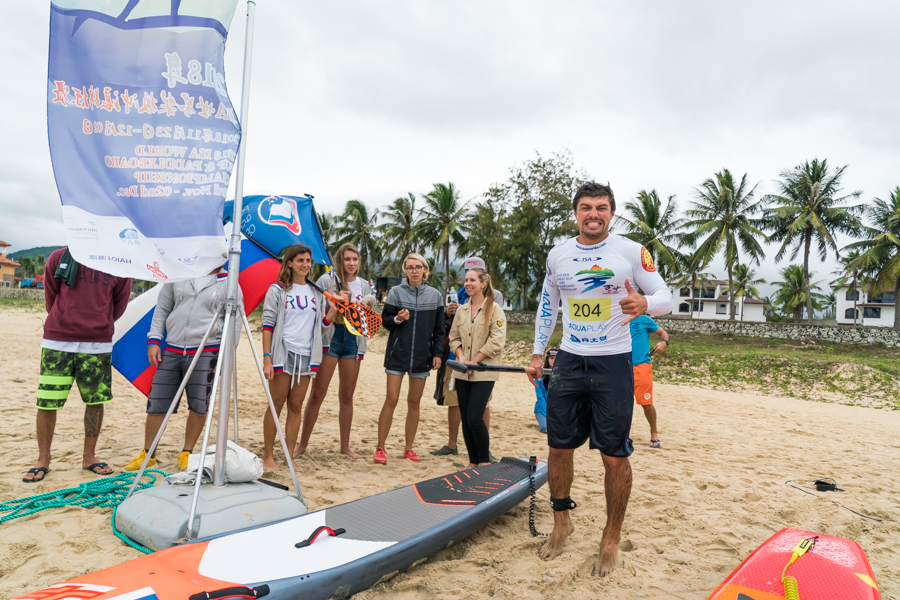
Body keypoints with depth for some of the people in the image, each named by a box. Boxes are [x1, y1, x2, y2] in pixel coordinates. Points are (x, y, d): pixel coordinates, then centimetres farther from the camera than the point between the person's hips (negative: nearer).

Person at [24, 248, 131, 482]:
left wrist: (98, 326, 12)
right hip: (57, 343, 0)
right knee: (47, 401, 2)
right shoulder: (59, 258, 3)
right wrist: (65, 325, 12)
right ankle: (43, 459, 19)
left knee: (96, 401, 5)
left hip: (98, 345, 1)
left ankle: (89, 456, 20)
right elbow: (50, 298, 11)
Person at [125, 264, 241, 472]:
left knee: (198, 406, 0)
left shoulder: (229, 284, 2)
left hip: (205, 354, -2)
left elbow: (234, 323, 2)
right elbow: (161, 311, 14)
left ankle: (186, 454, 18)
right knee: (156, 404, 6)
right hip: (171, 352, 3)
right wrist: (153, 340, 4)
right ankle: (147, 454, 22)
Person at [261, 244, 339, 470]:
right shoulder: (277, 290, 2)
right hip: (283, 354, -4)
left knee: (296, 407, 7)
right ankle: (268, 456, 13)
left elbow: (322, 327, 12)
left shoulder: (317, 293, 14)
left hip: (307, 356, 4)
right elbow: (268, 325, -4)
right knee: (276, 405, 1)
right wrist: (267, 358, -12)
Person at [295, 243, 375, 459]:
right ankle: (302, 444, 11)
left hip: (353, 340, 4)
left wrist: (368, 308, -4)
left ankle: (345, 446, 20)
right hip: (330, 338, -4)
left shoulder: (365, 286, 11)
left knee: (347, 396, 10)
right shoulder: (327, 280, -1)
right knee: (317, 394, -2)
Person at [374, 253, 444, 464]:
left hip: (422, 355, 2)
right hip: (397, 354, -2)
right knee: (391, 400, -3)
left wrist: (437, 353, 2)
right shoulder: (396, 292, -1)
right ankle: (380, 448, 7)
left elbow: (439, 328, 8)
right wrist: (397, 319, -19)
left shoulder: (435, 295, 4)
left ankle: (408, 448, 19)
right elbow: (385, 321, 2)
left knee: (414, 402, 9)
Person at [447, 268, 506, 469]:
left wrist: (474, 361, -12)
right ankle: (473, 461, 20)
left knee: (475, 418, -10)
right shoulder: (462, 310, 12)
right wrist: (461, 356, -5)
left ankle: (485, 460, 11)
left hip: (484, 373, -5)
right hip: (462, 373, 5)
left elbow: (496, 342, -11)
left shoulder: (494, 309, -5)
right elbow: (454, 337, 15)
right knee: (465, 419, 7)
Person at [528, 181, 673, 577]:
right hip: (569, 362, 4)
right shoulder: (557, 255, 6)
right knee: (559, 446, 9)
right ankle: (561, 522, 30)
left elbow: (665, 298, -4)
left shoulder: (632, 252, -5)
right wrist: (538, 353, 15)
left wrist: (644, 303, -28)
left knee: (615, 455, 0)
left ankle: (612, 538, 20)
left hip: (613, 363, -3)